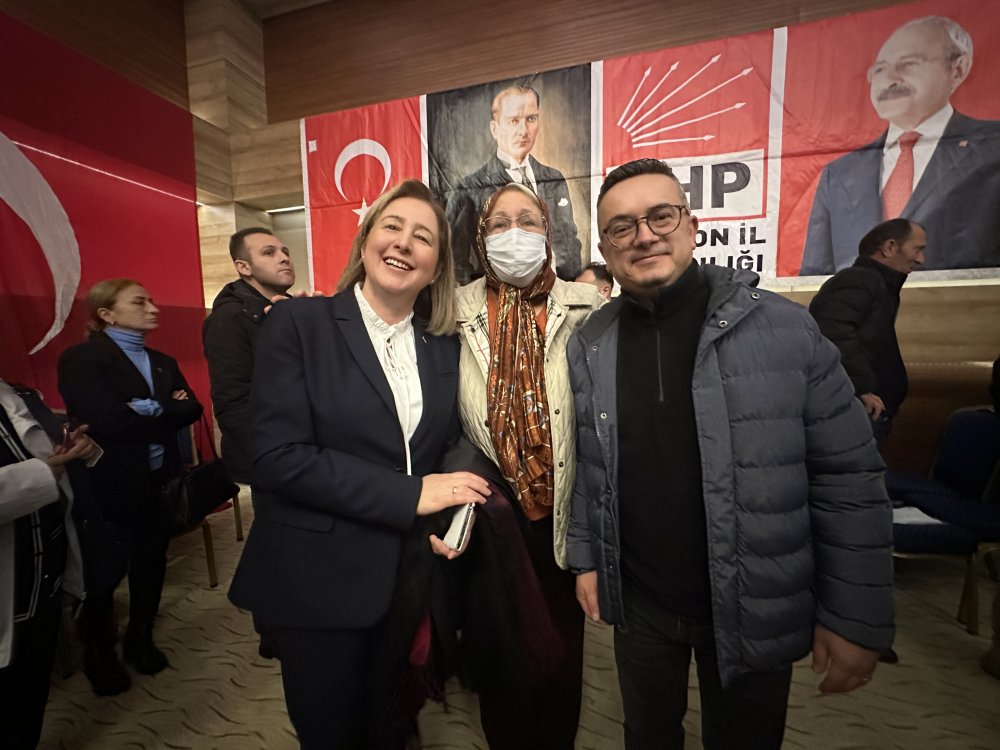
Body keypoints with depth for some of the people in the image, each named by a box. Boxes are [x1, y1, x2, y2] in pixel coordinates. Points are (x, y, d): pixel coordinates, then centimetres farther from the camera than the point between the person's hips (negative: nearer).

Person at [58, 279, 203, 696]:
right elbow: (107, 419, -23)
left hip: (159, 481, 5)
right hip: (111, 483, -5)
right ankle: (99, 655, 35)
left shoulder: (163, 361, 9)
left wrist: (150, 409, -17)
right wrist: (166, 411, -12)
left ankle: (141, 640, 37)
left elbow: (192, 409, -2)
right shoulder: (81, 358, -9)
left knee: (151, 563, 15)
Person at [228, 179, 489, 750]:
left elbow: (454, 446, 7)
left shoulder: (445, 348, 2)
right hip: (319, 581, -3)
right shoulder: (298, 324, -9)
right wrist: (409, 495, -19)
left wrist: (457, 509, -13)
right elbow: (278, 457, -18)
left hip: (414, 579, 4)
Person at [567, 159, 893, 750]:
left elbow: (848, 479, -8)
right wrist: (586, 559, 4)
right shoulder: (589, 346, -5)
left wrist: (857, 618, -6)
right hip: (638, 603, 2)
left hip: (754, 611, -1)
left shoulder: (786, 329, -13)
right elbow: (583, 467, 2)